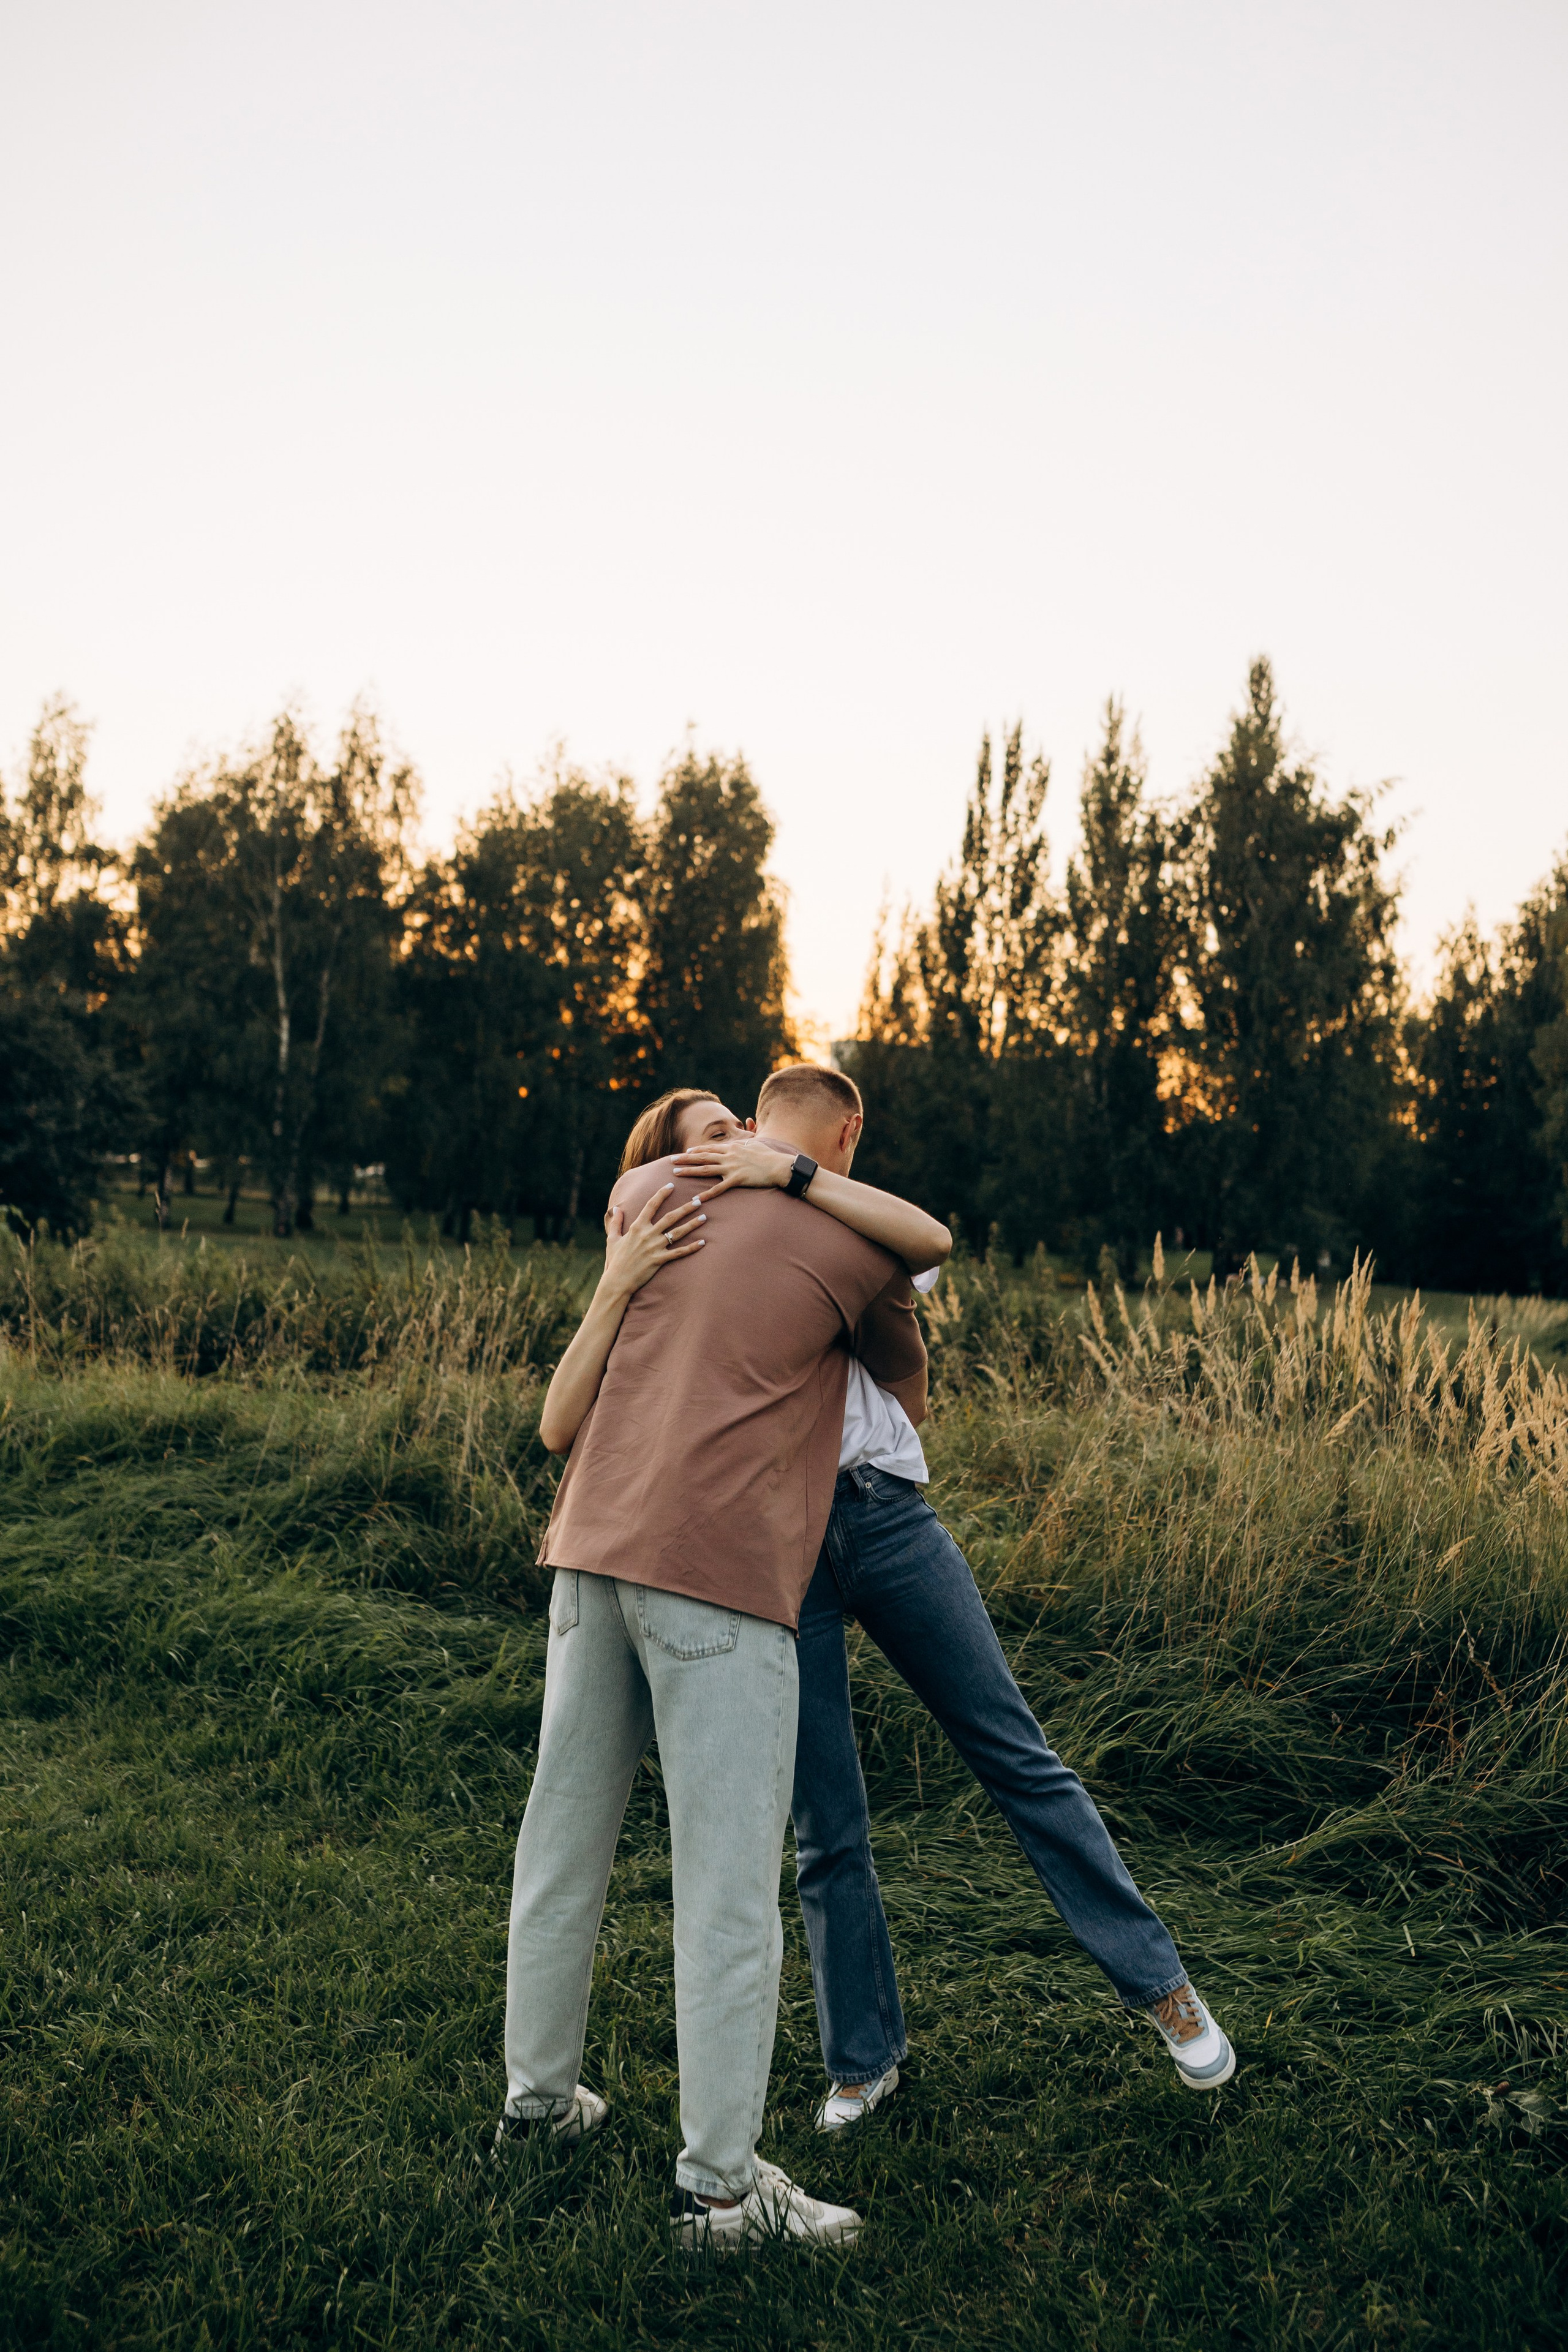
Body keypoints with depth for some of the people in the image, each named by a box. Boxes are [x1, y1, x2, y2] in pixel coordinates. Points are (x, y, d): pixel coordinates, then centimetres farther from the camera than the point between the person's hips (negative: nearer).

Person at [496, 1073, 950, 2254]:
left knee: (567, 1827, 17)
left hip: (596, 1547, 7)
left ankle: (539, 2089, 33)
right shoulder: (854, 1250, 2)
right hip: (720, 1575, -6)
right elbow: (909, 1388, 19)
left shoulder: (645, 1193, 14)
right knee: (729, 1879, 0)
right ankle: (720, 2179, 6)